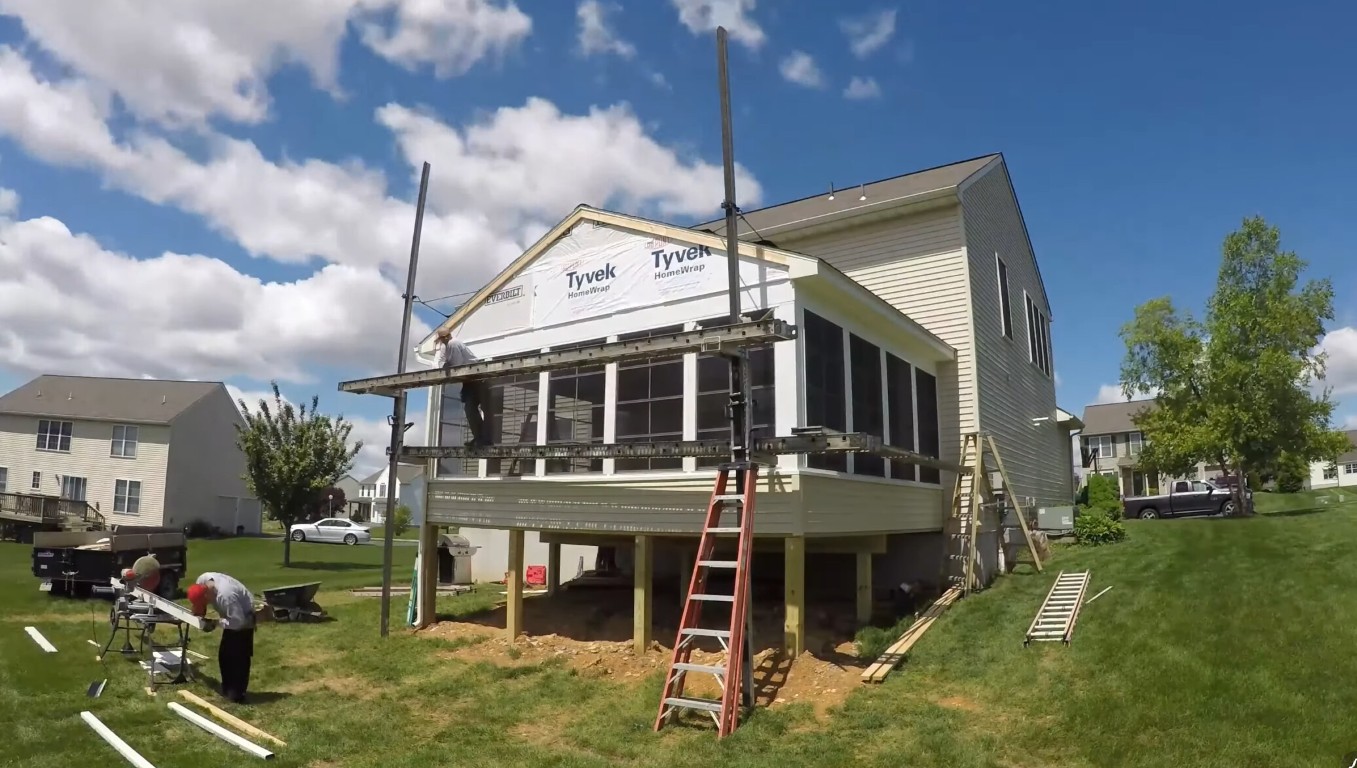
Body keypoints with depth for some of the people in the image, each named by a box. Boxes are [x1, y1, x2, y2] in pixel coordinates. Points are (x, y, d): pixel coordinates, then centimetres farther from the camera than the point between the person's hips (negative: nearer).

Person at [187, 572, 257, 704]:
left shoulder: (225, 596, -40)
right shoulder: (203, 580, -18)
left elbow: (238, 621, -34)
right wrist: (199, 612, -8)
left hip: (243, 620, -9)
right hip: (233, 616, 9)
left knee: (238, 657, -9)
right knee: (224, 654, 13)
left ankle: (237, 694, -3)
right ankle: (227, 689, 23)